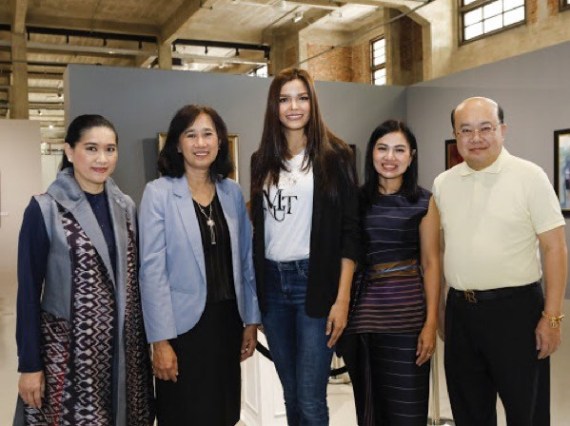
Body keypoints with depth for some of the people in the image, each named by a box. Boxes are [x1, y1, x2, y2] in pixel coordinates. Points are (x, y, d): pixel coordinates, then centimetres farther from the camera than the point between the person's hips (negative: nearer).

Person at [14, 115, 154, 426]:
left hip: (124, 344, 5)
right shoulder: (44, 209, -10)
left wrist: (145, 338, 9)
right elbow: (29, 290, -8)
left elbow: (134, 278, 9)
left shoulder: (125, 206, 4)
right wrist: (29, 364, -7)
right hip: (68, 347, -4)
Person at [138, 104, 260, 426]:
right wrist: (160, 340, -14)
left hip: (227, 320, 4)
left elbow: (246, 261, 8)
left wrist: (251, 319, 6)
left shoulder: (233, 192, 5)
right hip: (184, 325, -4)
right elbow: (152, 270, -12)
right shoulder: (159, 193, -9)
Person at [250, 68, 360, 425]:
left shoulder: (334, 155, -2)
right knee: (290, 395, 15)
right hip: (271, 283, 4)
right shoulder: (262, 160, 10)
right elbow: (258, 228, 13)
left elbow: (349, 230, -6)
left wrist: (342, 298, -12)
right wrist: (253, 291, 10)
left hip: (315, 281, -4)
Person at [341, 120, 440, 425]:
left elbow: (430, 263, 0)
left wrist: (431, 322, -6)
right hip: (361, 311, 2)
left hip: (406, 313, -2)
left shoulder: (424, 202, 1)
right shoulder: (355, 198, 4)